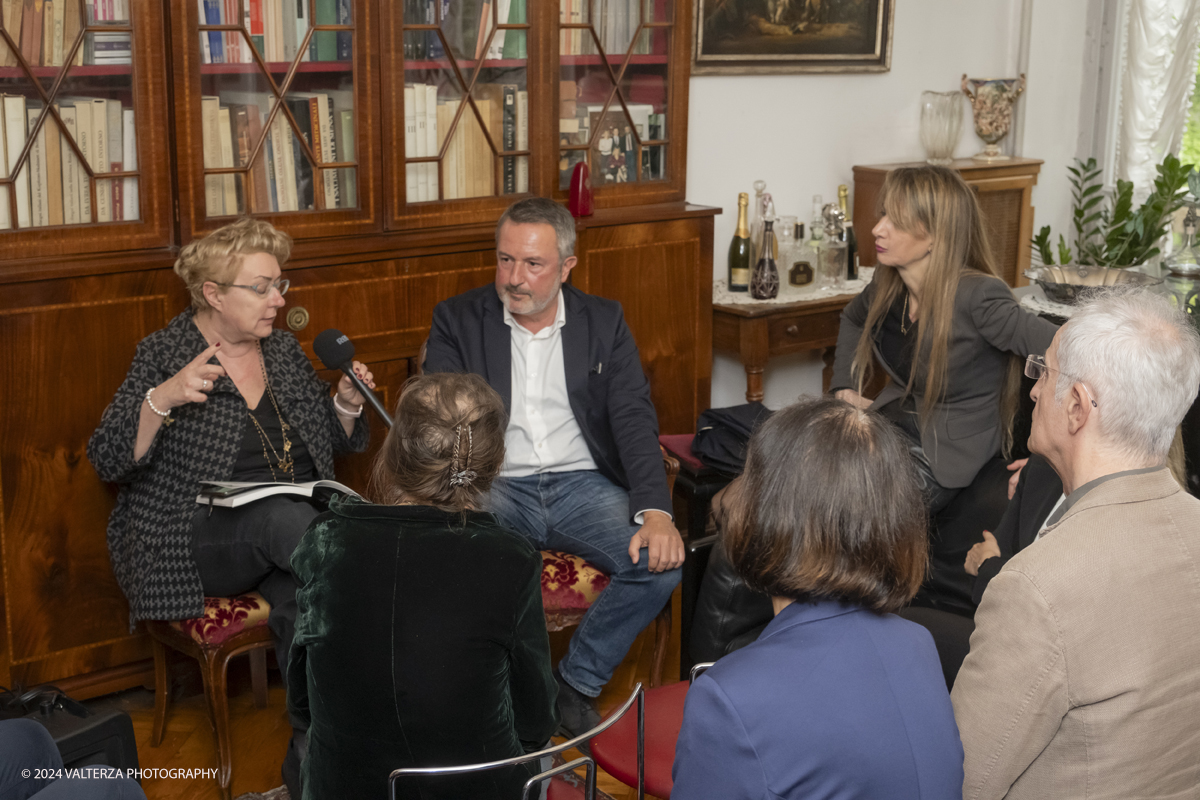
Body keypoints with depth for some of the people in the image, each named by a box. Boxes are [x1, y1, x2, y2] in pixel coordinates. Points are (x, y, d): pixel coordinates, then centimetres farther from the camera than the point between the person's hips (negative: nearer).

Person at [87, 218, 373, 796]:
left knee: (303, 596, -31)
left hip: (293, 523, 4)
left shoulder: (284, 349, 14)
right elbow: (109, 461, -8)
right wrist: (163, 398, -23)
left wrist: (347, 403, 1)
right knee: (286, 515, -35)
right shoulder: (165, 353, -1)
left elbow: (334, 445, 23)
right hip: (196, 540, -4)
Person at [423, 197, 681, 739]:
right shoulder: (457, 320, 6)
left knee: (661, 561, -25)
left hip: (584, 485, 1)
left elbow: (634, 420, 0)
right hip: (494, 489, -1)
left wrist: (655, 512, -18)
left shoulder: (604, 322, 8)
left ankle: (576, 682, -1)